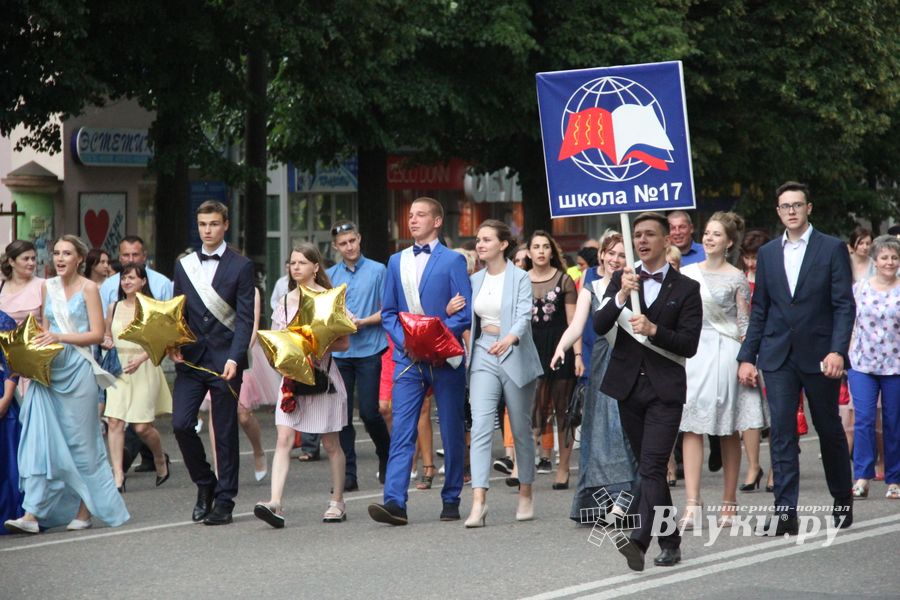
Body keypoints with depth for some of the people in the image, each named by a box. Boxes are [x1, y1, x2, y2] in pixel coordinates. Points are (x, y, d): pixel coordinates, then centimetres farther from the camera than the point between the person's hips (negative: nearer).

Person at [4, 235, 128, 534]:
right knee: (40, 440, -5)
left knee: (80, 441, 1)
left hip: (77, 371, -4)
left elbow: (97, 334, -7)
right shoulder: (48, 287, 12)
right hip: (49, 370, 4)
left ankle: (85, 512, 12)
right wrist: (40, 342, 1)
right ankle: (32, 515, -11)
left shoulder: (88, 288, -3)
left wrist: (60, 337, -16)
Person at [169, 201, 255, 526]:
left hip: (225, 360, -3)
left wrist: (234, 359, -18)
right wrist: (173, 344, -2)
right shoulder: (184, 265, 12)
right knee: (181, 424, -7)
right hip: (191, 358, 3)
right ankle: (204, 484, 15)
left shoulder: (241, 266, -1)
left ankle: (224, 501, 9)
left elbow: (244, 318, -6)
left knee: (225, 432, 1)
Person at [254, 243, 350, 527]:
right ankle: (276, 503, -19)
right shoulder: (286, 301, 10)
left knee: (331, 443, 7)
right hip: (292, 377, 3)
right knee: (283, 439, -10)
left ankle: (337, 503, 19)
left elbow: (344, 343, -4)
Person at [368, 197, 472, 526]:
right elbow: (388, 312, 15)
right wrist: (403, 338, -4)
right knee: (401, 431, -8)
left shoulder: (453, 260, 0)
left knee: (452, 432, 5)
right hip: (408, 359, 3)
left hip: (444, 359, -3)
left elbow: (465, 312, -5)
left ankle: (451, 500, 16)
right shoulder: (397, 261, 14)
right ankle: (394, 502, -16)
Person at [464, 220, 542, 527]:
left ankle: (526, 496, 23)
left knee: (521, 430, 8)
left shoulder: (520, 278, -6)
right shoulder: (475, 280, 10)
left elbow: (523, 316, -19)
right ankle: (479, 502, -19)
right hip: (484, 357, 3)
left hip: (515, 356, -3)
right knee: (481, 427, -11)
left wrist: (510, 338, -37)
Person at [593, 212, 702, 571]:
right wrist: (622, 295, -20)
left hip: (665, 389, -4)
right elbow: (599, 326, -4)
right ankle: (670, 543, 20)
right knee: (647, 468, 10)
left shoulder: (686, 288, 0)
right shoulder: (621, 280, 8)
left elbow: (689, 345, -5)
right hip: (629, 386, 4)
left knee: (652, 467, -16)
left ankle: (640, 541, -27)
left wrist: (653, 329, -20)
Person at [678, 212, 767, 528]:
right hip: (691, 353, 3)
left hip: (724, 354, -2)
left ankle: (729, 502, 13)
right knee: (691, 428, -8)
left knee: (728, 431, 5)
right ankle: (692, 504, -13)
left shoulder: (736, 278, 1)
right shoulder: (686, 273, 10)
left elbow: (744, 324, 0)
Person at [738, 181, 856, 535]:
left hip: (818, 355, -2)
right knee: (781, 432, -5)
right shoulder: (768, 254, 10)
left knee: (829, 430, 9)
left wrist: (838, 350, -17)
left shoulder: (832, 249, -1)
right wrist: (747, 357, 6)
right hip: (778, 356, 3)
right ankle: (785, 511, -7)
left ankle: (843, 501, 26)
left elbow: (844, 305, -5)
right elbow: (759, 310, 12)